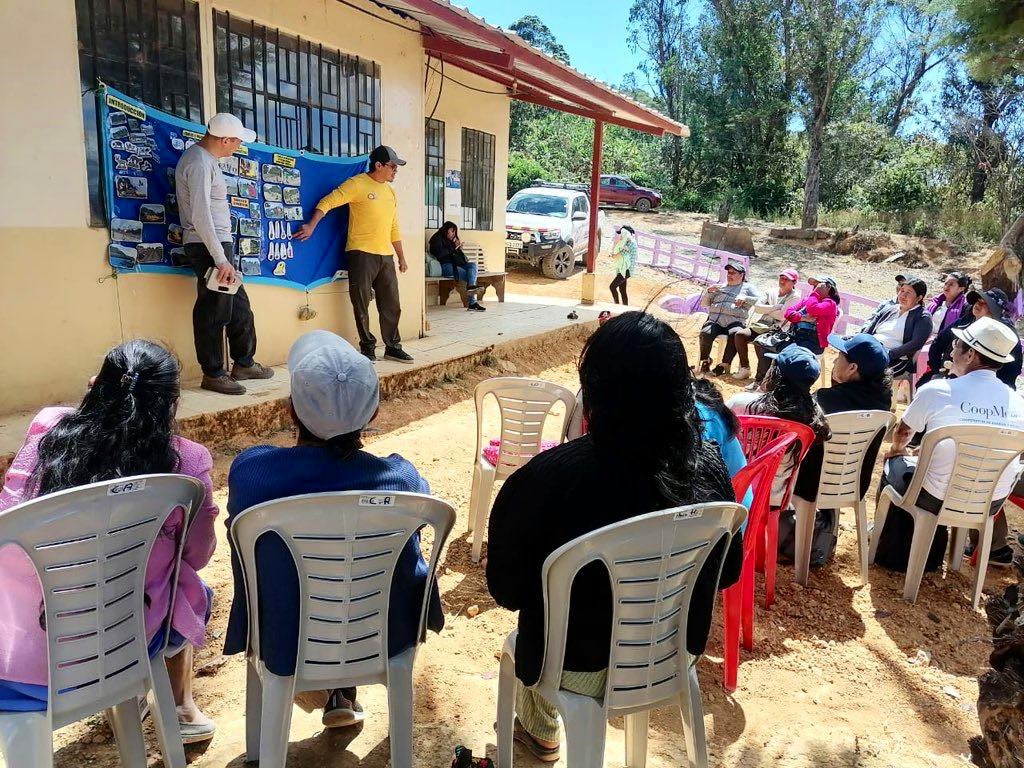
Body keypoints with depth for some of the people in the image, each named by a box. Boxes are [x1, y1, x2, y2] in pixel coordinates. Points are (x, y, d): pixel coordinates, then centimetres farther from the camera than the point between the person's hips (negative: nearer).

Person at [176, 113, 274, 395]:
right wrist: (221, 260, -25)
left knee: (239, 306, 16)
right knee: (213, 313, -3)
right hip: (208, 247, -10)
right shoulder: (200, 163, -17)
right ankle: (213, 374, 7)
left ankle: (244, 363, 27)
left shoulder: (206, 158, 14)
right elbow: (200, 217, -24)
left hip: (219, 244, 10)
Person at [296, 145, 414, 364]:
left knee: (391, 305, 7)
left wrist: (401, 257, 20)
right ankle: (368, 348, 10)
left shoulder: (390, 192, 17)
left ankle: (393, 347, 17)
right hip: (362, 254, -6)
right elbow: (327, 202, -10)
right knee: (362, 305, -1)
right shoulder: (358, 184, -5)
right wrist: (311, 226, -20)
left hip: (386, 256, 7)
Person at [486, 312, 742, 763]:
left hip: (582, 669, -4)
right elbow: (727, 571, -2)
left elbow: (507, 590, -16)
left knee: (529, 627, 31)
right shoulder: (709, 465, -18)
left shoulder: (548, 477, -32)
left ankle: (539, 731, 55)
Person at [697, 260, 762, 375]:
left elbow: (760, 300, 4)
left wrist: (745, 299, -10)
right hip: (715, 321, 3)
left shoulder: (747, 287, 20)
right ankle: (705, 360, -8)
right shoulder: (720, 287, 30)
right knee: (705, 334, -31)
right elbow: (703, 304, 26)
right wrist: (709, 292, 8)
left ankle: (724, 364, -24)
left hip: (734, 322, -2)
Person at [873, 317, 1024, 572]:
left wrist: (898, 449, 28)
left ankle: (893, 551, 35)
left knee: (896, 463, 23)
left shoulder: (936, 390, -17)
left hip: (937, 500, -4)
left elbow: (901, 436, 3)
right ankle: (995, 548, 45)